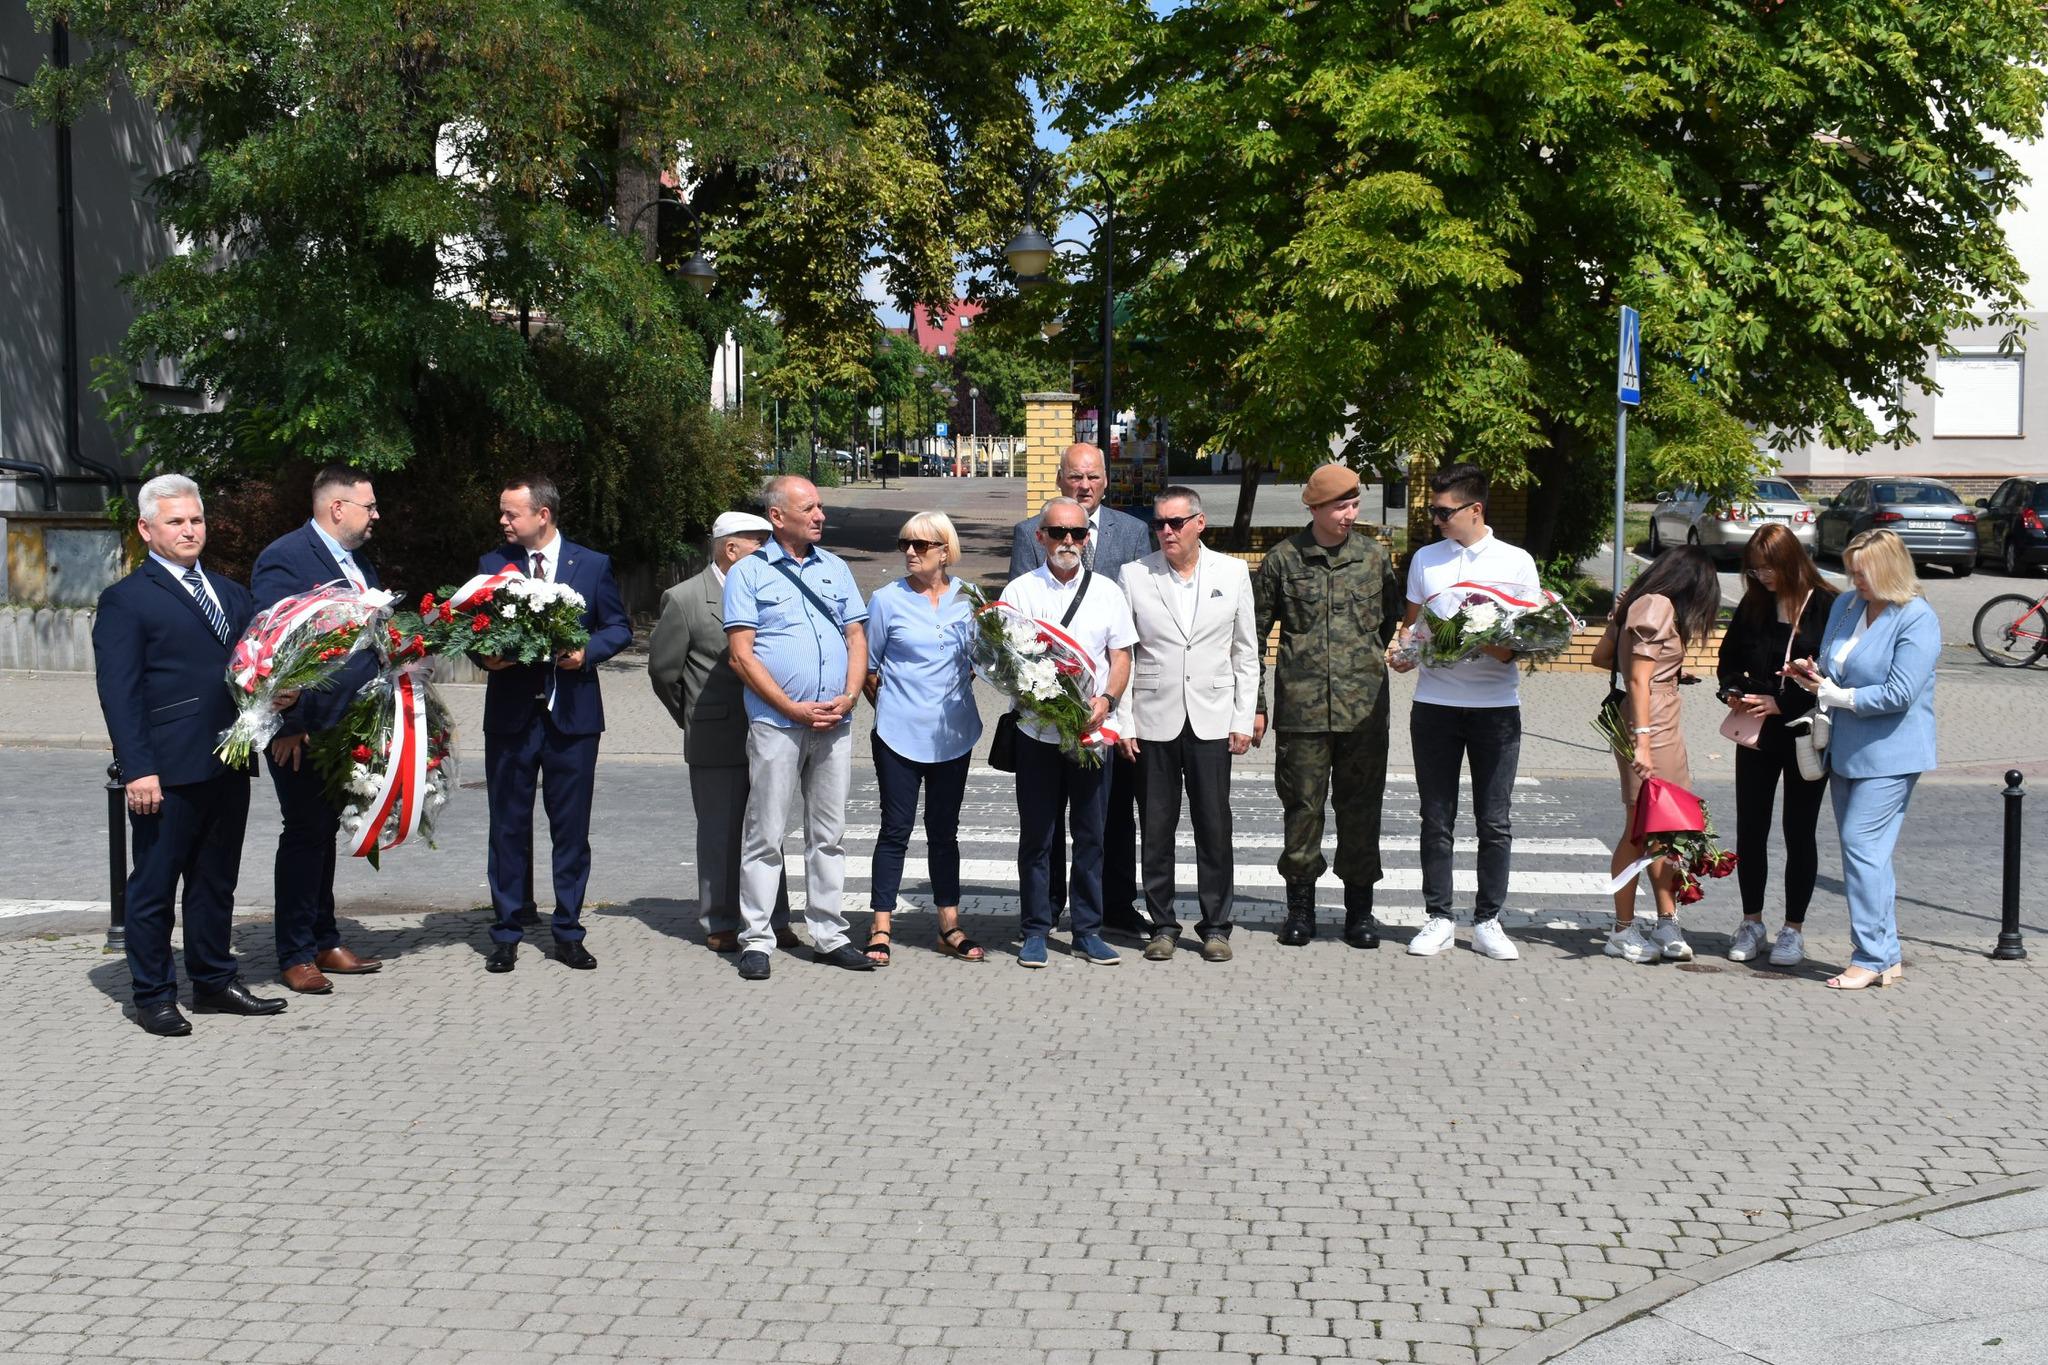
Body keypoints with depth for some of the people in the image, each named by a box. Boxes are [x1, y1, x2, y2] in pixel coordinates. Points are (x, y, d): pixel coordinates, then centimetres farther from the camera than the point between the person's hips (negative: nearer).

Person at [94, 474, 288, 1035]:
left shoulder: (232, 594, 17)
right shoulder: (125, 600, -4)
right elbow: (118, 691, -10)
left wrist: (277, 692, -4)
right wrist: (137, 769, -17)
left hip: (228, 766, 6)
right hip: (167, 773, -6)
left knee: (216, 882, 16)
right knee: (154, 886, 4)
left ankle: (214, 982, 27)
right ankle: (153, 996, 13)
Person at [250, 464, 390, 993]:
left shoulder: (360, 562, 14)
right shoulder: (284, 558, -14)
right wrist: (288, 725, -22)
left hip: (346, 726, 8)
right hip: (302, 730, -8)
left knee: (324, 832, 17)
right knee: (304, 835, -1)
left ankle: (324, 943, 26)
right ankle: (295, 956, 10)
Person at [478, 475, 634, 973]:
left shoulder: (592, 565, 2)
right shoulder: (492, 564, 6)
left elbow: (619, 627, 6)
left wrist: (587, 651, -12)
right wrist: (486, 655, -12)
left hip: (572, 712, -1)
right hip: (510, 712, 1)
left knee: (571, 827, 5)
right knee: (508, 825, 6)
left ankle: (568, 932, 15)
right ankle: (507, 934, 15)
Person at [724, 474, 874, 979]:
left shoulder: (835, 569, 14)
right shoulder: (749, 573, 0)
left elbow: (857, 637, 13)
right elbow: (742, 655, -6)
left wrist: (849, 696, -5)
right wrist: (793, 708, -13)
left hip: (834, 725, 5)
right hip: (776, 724, -4)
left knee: (829, 834, 9)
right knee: (765, 835, -1)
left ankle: (829, 934, 17)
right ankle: (755, 939, 6)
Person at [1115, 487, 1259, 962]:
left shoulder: (1232, 572, 5)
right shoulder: (1134, 575, 2)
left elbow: (1245, 652, 8)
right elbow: (1121, 654, 4)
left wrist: (1244, 719, 4)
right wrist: (1122, 722, -1)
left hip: (1211, 721, 0)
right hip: (1153, 722, 0)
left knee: (1214, 827, 1)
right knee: (1156, 829, 4)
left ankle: (1215, 926, 12)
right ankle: (1162, 925, 15)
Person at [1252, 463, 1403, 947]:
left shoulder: (1374, 557, 6)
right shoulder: (1283, 559, 1)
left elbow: (1389, 622, 20)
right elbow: (1255, 634, 5)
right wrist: (1253, 704, 2)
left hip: (1363, 706, 1)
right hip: (1301, 706, -1)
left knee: (1361, 806, 6)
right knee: (1302, 804, 4)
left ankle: (1359, 909, 16)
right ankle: (1300, 907, 16)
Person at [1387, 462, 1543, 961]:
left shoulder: (1516, 562, 3)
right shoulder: (1425, 559, 10)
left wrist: (1503, 648, -16)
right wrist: (1403, 650, -5)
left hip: (1496, 704, -2)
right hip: (1435, 701, 2)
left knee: (1495, 822, 2)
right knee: (1436, 819, 5)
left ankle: (1488, 921, 11)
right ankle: (1439, 919, 14)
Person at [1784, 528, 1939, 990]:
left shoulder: (1917, 620, -15)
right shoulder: (1845, 605, 9)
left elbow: (1898, 694, -21)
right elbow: (1831, 664, 23)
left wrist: (1837, 696, -13)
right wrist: (1814, 673, 1)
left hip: (1889, 756, -8)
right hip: (1846, 750, 8)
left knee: (1862, 846, -12)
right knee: (1867, 853, 11)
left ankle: (1871, 958, -4)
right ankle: (1887, 957, 19)